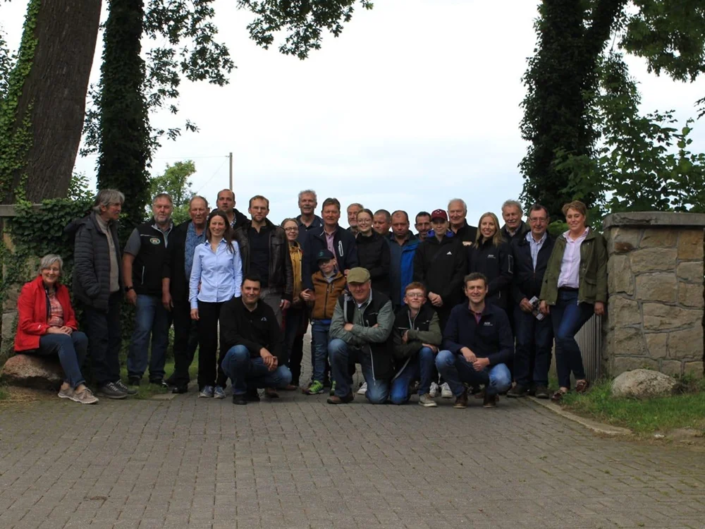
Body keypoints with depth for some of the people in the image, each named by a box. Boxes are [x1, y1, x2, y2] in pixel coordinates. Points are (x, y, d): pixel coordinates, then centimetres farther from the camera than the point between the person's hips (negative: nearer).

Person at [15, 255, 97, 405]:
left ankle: (67, 385, -25)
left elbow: (71, 317, 14)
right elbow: (25, 324, -11)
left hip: (60, 335, 6)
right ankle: (79, 387, -43)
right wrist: (50, 329, -22)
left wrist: (69, 327, -11)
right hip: (34, 339, -6)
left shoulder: (63, 290, 11)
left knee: (81, 338, -26)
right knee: (64, 340, -35)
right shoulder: (29, 289, -6)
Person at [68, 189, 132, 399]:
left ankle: (114, 379, 15)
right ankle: (104, 383, 1)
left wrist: (121, 287, 11)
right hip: (96, 296, -8)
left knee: (114, 338, 9)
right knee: (99, 339, -4)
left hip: (112, 294, 8)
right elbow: (82, 263, -16)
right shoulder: (87, 229, -10)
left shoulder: (111, 228, 15)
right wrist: (94, 290, -20)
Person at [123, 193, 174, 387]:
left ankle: (157, 374, 18)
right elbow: (127, 259, -1)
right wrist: (129, 287, -9)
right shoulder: (142, 231, 1)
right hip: (145, 293, -3)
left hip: (168, 294, 3)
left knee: (162, 335, 9)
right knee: (142, 331, -8)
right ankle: (134, 374, -1)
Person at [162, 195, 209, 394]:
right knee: (181, 336, 4)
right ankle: (181, 378, 10)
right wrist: (165, 292, -3)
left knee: (197, 335, 1)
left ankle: (180, 375, 13)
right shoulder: (178, 232, 5)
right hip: (180, 293, 1)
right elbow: (168, 263, 3)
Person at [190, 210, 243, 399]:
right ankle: (206, 384, 9)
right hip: (205, 301, 1)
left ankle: (220, 384, 5)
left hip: (227, 300, -1)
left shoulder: (233, 246, 6)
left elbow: (238, 274, 5)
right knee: (206, 342, 0)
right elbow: (194, 278, 10)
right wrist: (193, 303, 3)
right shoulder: (200, 249, 10)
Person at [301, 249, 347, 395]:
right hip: (318, 322, 3)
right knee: (319, 352, 4)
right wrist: (308, 299, -1)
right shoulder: (314, 279, 13)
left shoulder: (342, 279, 4)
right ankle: (318, 382, 5)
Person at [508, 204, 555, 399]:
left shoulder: (555, 245, 4)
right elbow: (511, 275, 8)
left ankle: (540, 383, 4)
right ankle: (521, 383, 3)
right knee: (523, 343, -2)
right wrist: (520, 299, -3)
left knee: (543, 344, -2)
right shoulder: (517, 245, 11)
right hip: (523, 302, 1)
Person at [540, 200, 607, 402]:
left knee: (564, 335, -20)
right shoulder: (560, 240, 16)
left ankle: (581, 378, -2)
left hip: (581, 297, -5)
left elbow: (601, 271, -3)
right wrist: (544, 297, 7)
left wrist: (600, 299, -10)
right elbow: (550, 270, 15)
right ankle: (563, 386, 8)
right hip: (558, 295, 5)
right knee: (559, 341, 2)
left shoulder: (595, 240, 2)